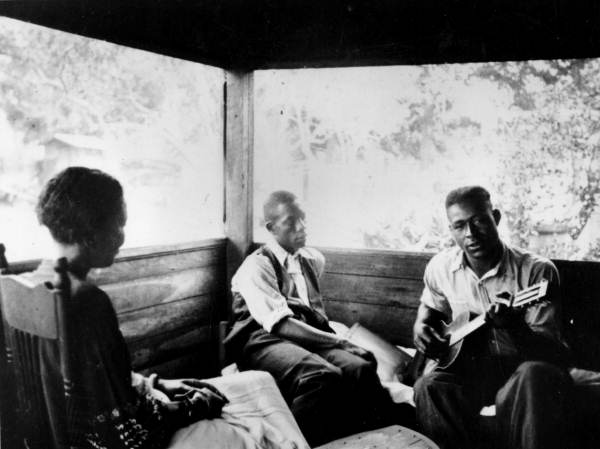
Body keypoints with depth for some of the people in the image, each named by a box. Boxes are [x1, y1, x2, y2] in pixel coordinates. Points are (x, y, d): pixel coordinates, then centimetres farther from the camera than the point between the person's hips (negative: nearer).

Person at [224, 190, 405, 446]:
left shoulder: (313, 260, 19)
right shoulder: (257, 267, -4)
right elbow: (280, 324, -15)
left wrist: (334, 336, 17)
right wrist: (339, 342, -18)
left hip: (311, 339, 6)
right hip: (265, 341, -6)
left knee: (360, 368, -26)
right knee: (323, 375, -36)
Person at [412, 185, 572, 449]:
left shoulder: (537, 271, -16)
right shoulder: (439, 267, -2)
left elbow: (551, 350, -19)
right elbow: (430, 306, 21)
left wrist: (514, 326, -40)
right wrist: (422, 325, -3)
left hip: (522, 365, -3)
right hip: (471, 366, 3)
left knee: (535, 377, -38)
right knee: (429, 388, -27)